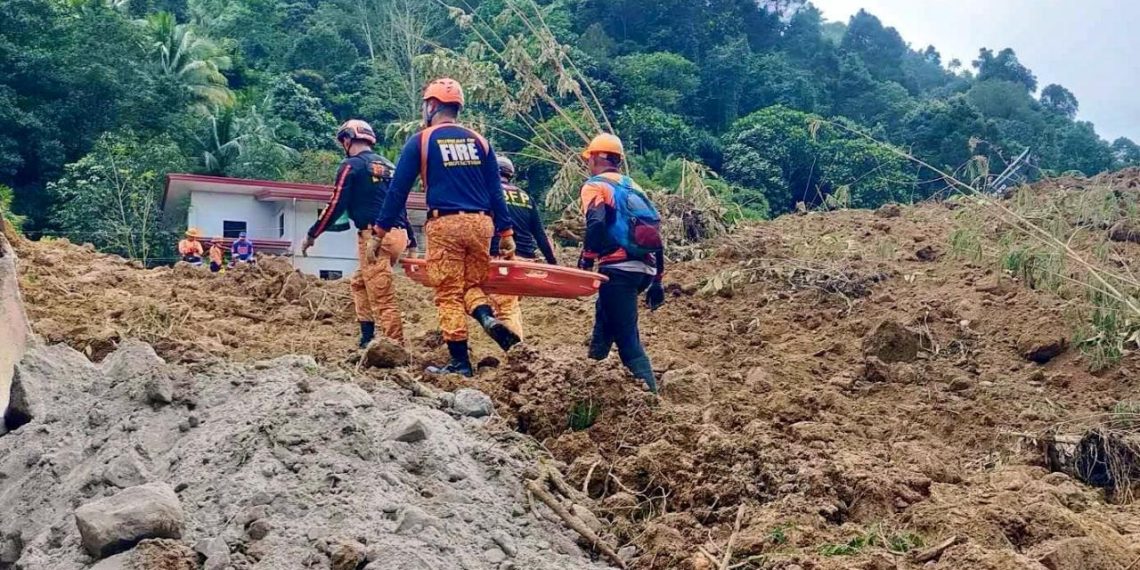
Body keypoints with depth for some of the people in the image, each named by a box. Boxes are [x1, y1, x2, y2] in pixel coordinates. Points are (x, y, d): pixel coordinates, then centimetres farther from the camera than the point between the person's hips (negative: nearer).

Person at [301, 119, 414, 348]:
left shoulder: (351, 165, -1)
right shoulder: (389, 166, 20)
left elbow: (336, 206, -5)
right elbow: (401, 205, 21)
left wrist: (312, 235, 3)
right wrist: (411, 242, 22)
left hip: (374, 237, -8)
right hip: (398, 235, 8)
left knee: (382, 298, -8)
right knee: (359, 284, 22)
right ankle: (367, 338, 19)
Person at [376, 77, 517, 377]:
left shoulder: (420, 141, 3)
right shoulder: (479, 141, 12)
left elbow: (398, 188, 1)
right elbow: (496, 191, 10)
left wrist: (382, 230, 7)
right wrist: (506, 232, 13)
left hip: (445, 224, -4)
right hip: (481, 223, 4)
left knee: (449, 294, 3)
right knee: (472, 283, 18)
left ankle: (460, 363, 3)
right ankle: (488, 317, -13)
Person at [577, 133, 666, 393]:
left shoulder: (595, 185, 2)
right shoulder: (634, 187, 22)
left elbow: (596, 223, -19)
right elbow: (656, 235, 19)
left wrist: (587, 257, -6)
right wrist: (657, 281, 22)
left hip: (619, 269, -8)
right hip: (645, 270, 8)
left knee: (627, 339, -6)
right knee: (604, 312, 28)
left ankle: (651, 396, -13)